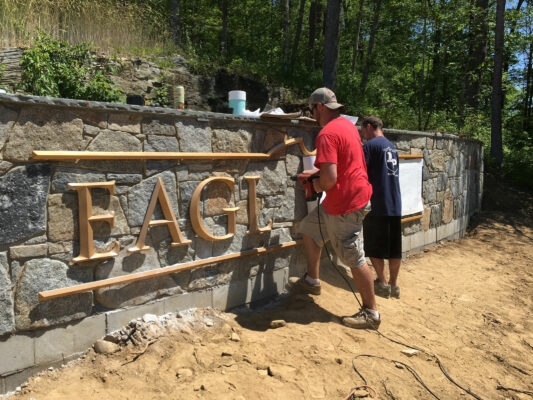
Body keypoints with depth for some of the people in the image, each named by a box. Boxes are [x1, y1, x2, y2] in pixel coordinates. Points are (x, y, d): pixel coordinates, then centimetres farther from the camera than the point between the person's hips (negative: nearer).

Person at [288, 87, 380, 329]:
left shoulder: (327, 133, -20)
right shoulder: (347, 124, 11)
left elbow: (330, 178, -30)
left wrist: (320, 186, -8)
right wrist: (317, 171, 18)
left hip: (346, 205, -11)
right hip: (356, 194, 11)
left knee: (355, 259, 0)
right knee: (309, 228, 21)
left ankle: (371, 313, 14)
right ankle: (312, 281, 33)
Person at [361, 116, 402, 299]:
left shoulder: (370, 145, -7)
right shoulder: (392, 147, 18)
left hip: (378, 205, -7)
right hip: (395, 204, 8)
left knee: (374, 248, 5)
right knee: (394, 248, 11)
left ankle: (382, 284, 11)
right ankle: (394, 284, 18)